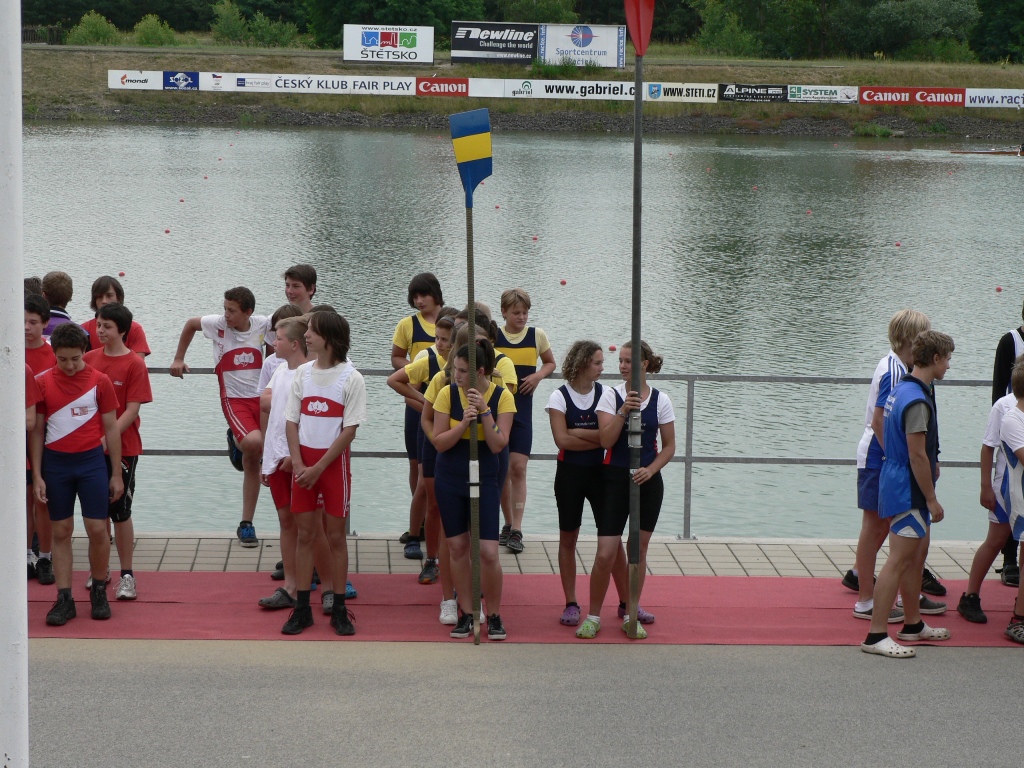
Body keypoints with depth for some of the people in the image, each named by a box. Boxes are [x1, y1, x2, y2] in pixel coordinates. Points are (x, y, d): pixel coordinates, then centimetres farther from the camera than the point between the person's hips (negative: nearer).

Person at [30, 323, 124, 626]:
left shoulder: (100, 381, -2)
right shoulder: (42, 383, 0)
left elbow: (111, 428, 3)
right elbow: (37, 431, 5)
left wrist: (116, 474, 2)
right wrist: (37, 475, 1)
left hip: (91, 461, -1)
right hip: (55, 462, 1)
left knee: (97, 529, -3)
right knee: (61, 531, 4)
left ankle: (99, 590, 15)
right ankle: (64, 599, 8)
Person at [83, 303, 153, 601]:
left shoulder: (134, 364, -9)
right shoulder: (89, 359, 4)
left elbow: (132, 409, -12)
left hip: (122, 447, -4)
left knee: (120, 511, 1)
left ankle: (127, 575, 10)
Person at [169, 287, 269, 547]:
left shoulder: (263, 324, -4)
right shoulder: (217, 324, -6)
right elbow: (190, 324, 14)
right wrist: (179, 359, 16)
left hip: (261, 398, 2)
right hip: (234, 399, -2)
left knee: (252, 462, 5)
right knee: (253, 442, -35)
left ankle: (246, 524, 14)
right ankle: (238, 440, 0)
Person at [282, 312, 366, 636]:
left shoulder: (351, 378, -8)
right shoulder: (303, 373, 6)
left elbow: (349, 430, -10)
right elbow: (291, 421, 6)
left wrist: (318, 468, -14)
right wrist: (298, 464, -8)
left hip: (334, 461, -4)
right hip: (303, 462, 4)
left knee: (335, 535, 2)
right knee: (305, 534, 6)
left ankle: (339, 609, 11)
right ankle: (302, 608, 11)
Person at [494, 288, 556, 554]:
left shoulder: (537, 335, 1)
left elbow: (550, 363, 15)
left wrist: (538, 375, -4)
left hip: (522, 408, -1)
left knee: (518, 468, -8)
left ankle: (516, 531, -8)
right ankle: (508, 524, 21)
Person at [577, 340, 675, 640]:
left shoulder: (660, 401, 2)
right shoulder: (611, 395, -1)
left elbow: (669, 446, 5)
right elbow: (606, 440, -11)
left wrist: (650, 470, -11)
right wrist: (623, 411, -22)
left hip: (647, 481, 1)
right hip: (615, 478, -1)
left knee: (638, 548, 7)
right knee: (606, 553, -7)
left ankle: (630, 614, 19)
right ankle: (593, 616, 7)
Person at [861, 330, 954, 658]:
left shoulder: (902, 389, 10)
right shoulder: (917, 401, -21)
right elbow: (917, 455, -21)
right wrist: (932, 499, -15)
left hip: (895, 481, 10)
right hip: (908, 492, -10)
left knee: (917, 554, 18)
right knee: (899, 560, -9)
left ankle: (913, 624, 29)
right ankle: (876, 636, -8)